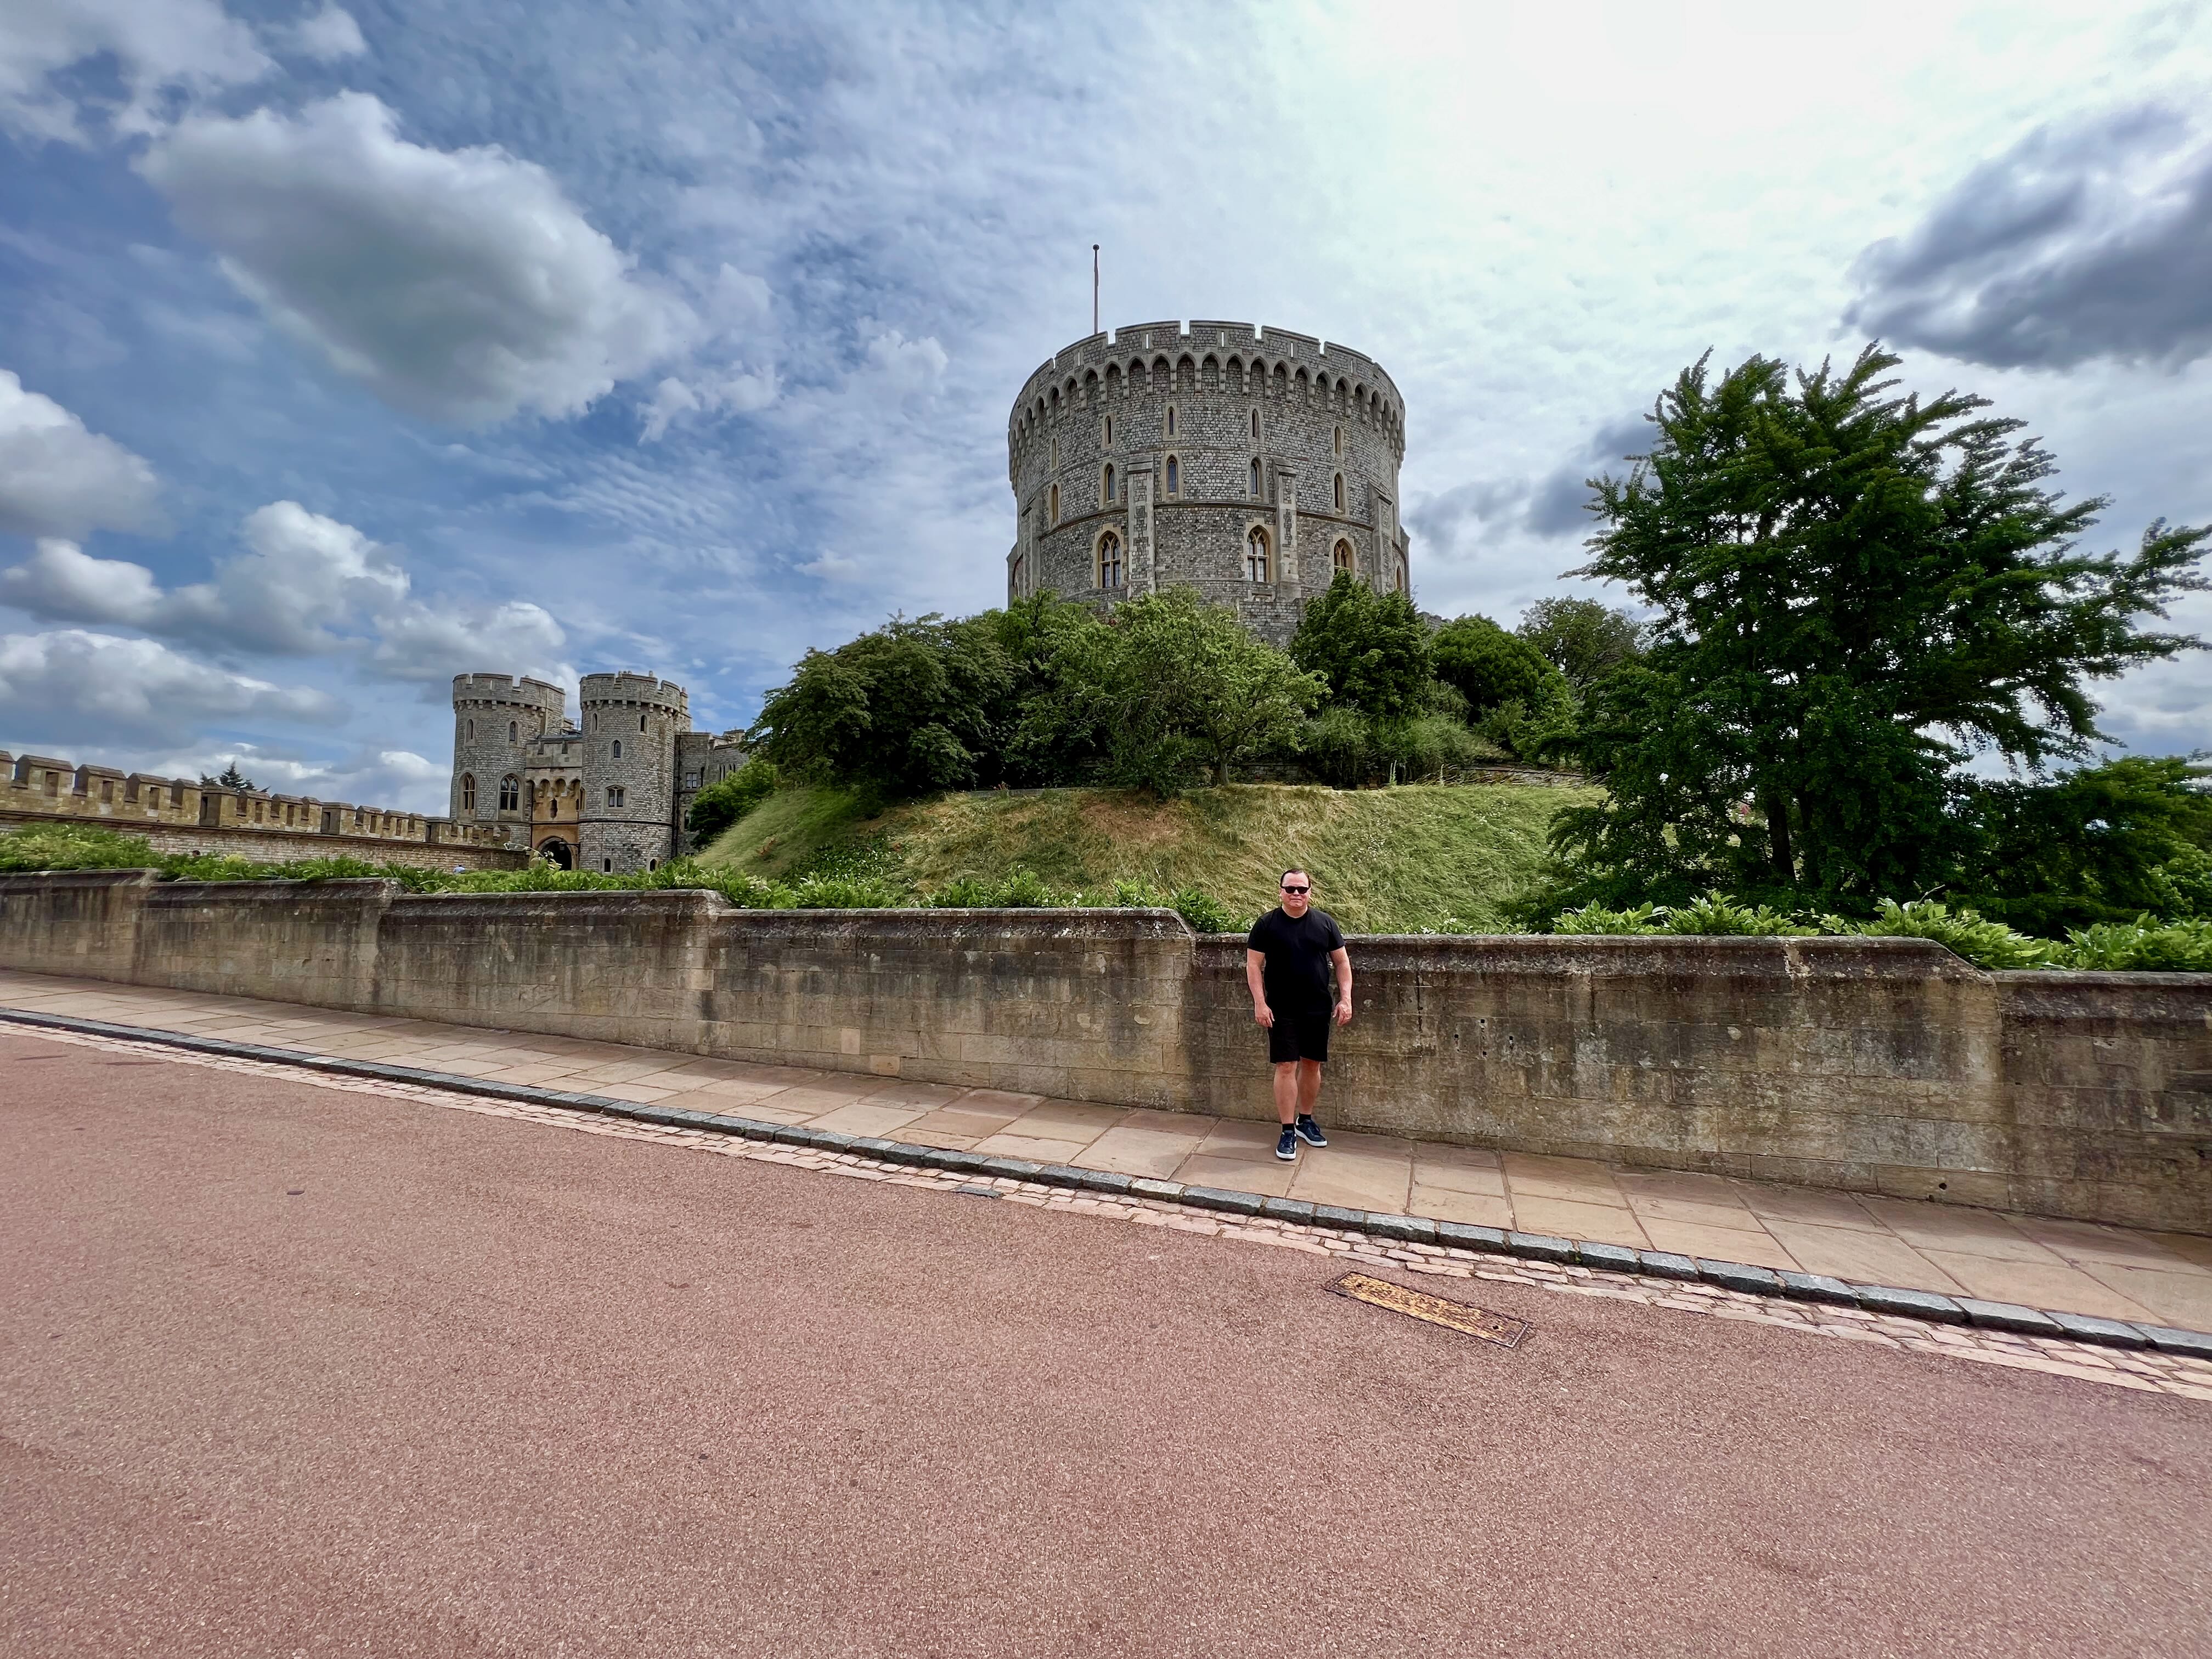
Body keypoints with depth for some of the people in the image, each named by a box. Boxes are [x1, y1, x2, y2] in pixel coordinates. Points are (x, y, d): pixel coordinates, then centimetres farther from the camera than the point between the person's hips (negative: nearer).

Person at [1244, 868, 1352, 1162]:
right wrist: (1260, 1003, -11)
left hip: (1318, 1009, 3)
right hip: (1282, 1011, -3)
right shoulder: (1267, 924, -4)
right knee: (1286, 1067, -3)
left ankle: (1305, 1120, 30)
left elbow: (1342, 962, 7)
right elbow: (1254, 965, -4)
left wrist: (1345, 999, -1)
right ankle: (1288, 1132, 6)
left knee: (1312, 1064, 11)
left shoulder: (1325, 923, 3)